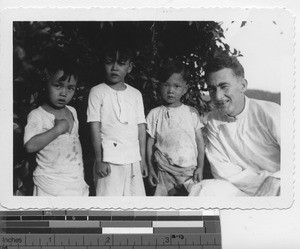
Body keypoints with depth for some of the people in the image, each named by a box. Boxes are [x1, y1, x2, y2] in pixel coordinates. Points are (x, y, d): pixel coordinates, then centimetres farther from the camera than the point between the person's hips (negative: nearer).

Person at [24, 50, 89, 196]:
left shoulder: (72, 112, 9)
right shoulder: (37, 115, -12)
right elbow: (30, 145, -26)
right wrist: (57, 129, -22)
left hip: (76, 180, 6)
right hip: (51, 184, -6)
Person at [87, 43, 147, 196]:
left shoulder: (136, 94, 11)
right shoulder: (98, 92, -1)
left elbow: (141, 127, 11)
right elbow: (95, 126, -5)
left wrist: (142, 159, 8)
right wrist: (99, 160, -9)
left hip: (133, 159, 4)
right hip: (109, 160, -4)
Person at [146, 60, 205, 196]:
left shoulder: (191, 112, 5)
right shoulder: (155, 114, 4)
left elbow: (200, 141, 5)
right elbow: (150, 142, 7)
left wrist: (200, 167, -1)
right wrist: (150, 169, 4)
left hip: (190, 170, 1)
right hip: (165, 171, 0)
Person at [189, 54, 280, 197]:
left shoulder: (270, 113, -10)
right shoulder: (213, 122, 5)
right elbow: (221, 171, 0)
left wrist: (273, 181, -25)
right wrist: (266, 177, -8)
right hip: (240, 189, 3)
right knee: (203, 190, -22)